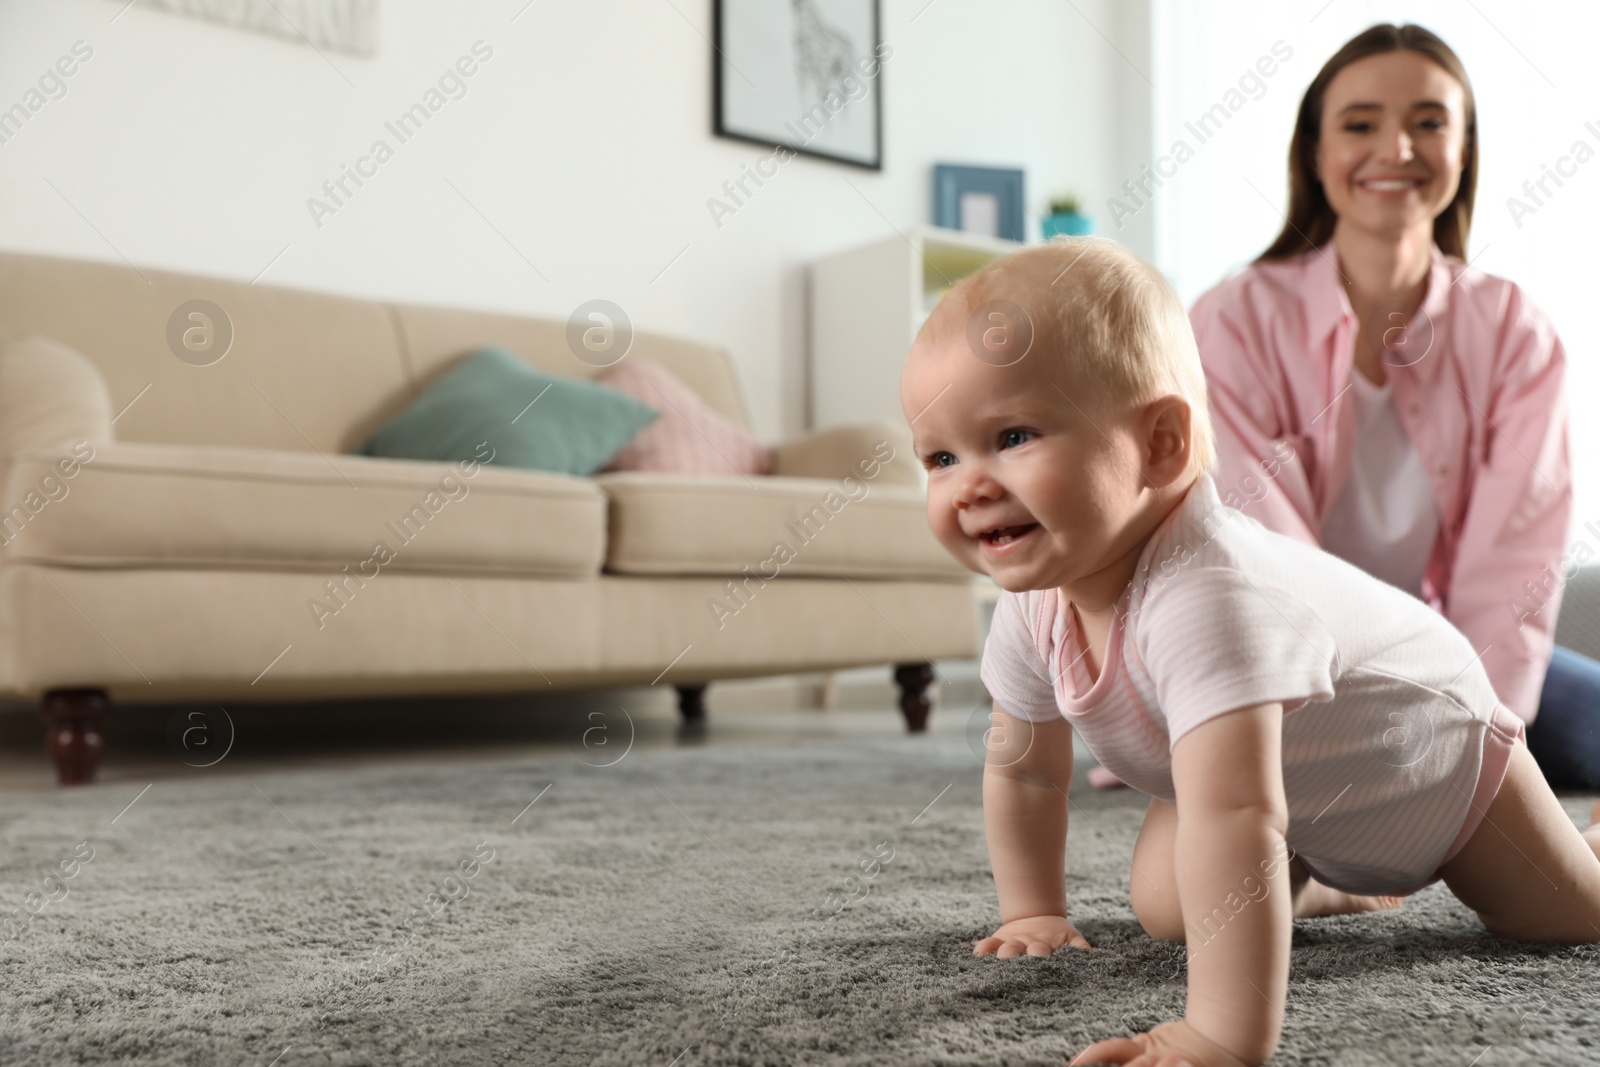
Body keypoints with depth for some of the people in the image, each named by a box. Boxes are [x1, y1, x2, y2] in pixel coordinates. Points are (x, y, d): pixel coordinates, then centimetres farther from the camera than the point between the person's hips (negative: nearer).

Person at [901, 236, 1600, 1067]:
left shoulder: (1206, 599, -49)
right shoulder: (1034, 602, -23)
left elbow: (1234, 817, -58)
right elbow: (1022, 767, -6)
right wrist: (1035, 914, -3)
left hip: (1432, 741, -5)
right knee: (1164, 907, -3)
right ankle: (1330, 882, 25)